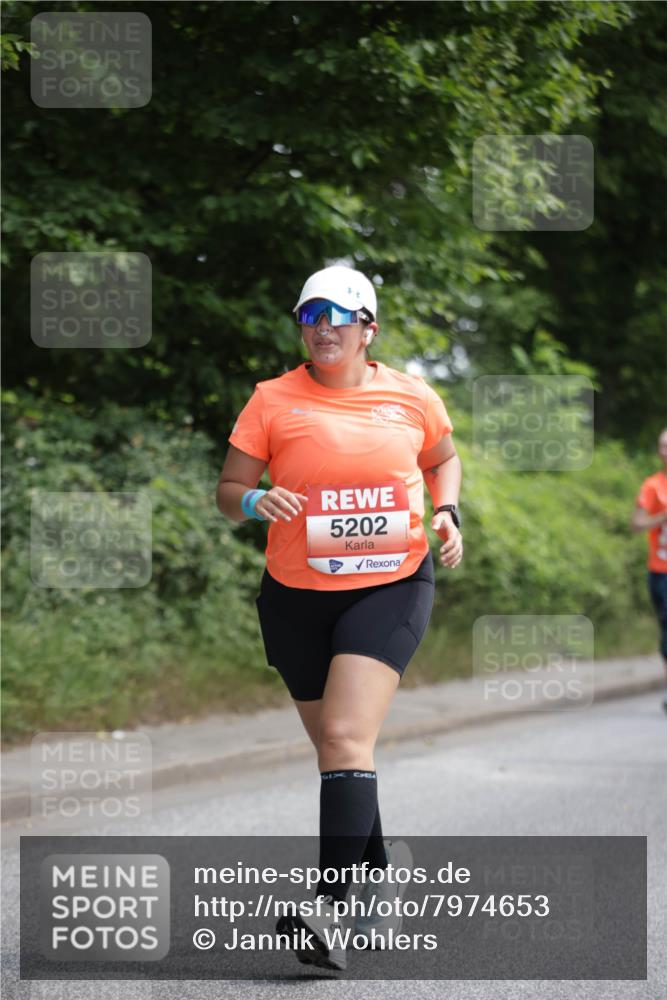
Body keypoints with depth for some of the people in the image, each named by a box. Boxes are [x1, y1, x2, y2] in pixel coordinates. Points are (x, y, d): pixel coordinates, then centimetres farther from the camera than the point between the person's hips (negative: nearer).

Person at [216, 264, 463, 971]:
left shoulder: (411, 397, 3)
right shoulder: (273, 400, -1)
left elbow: (443, 460, 22)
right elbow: (228, 489, 1)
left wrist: (447, 514, 4)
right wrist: (255, 501, -20)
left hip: (391, 587, -2)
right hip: (296, 595, 2)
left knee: (346, 736, -19)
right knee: (333, 745, 13)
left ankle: (327, 908, -24)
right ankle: (382, 860, 40)